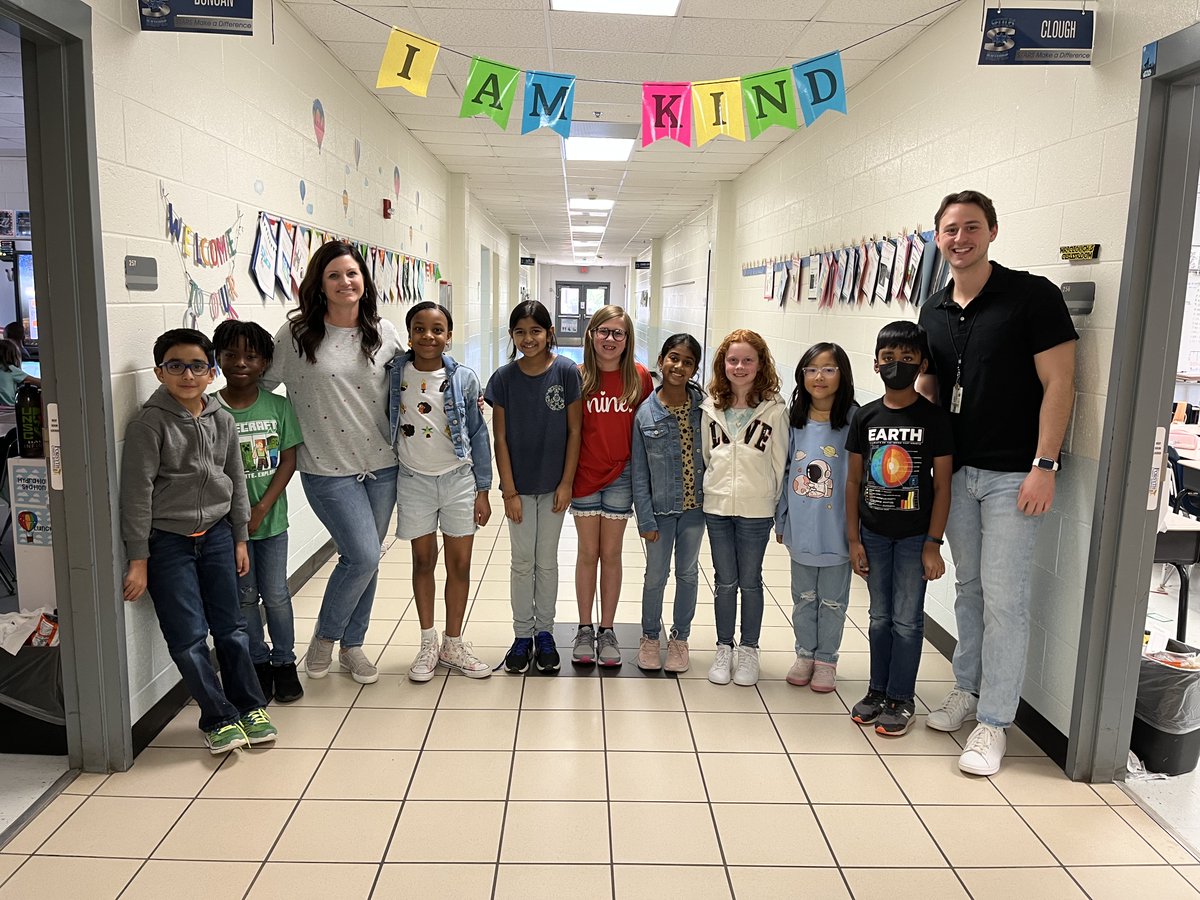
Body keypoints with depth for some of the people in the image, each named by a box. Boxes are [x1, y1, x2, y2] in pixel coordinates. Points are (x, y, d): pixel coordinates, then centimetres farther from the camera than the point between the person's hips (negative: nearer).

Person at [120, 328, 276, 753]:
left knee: (230, 627, 10)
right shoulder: (149, 423, -12)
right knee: (188, 636, -1)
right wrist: (138, 559, -13)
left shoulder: (222, 420, 2)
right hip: (167, 540, -4)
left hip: (216, 534, 4)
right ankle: (219, 718, 14)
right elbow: (137, 493, -12)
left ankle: (249, 707, 24)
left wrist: (240, 538, 11)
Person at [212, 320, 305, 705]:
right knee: (244, 595, 12)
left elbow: (288, 460, -4)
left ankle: (284, 662, 25)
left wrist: (262, 507, -13)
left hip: (271, 518, 0)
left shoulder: (279, 406, -3)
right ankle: (258, 663, 28)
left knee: (275, 594, 7)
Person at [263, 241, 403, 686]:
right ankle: (324, 636, 18)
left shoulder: (385, 332, 4)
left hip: (382, 465, 4)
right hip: (328, 469, -3)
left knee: (365, 560, 12)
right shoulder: (296, 333, -5)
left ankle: (352, 645, 32)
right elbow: (262, 383, 1)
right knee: (362, 557, -11)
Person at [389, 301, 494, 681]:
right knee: (423, 561, 11)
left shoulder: (464, 378, -6)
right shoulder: (395, 374, -4)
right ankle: (428, 644, 25)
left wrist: (483, 489, -3)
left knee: (460, 564, 6)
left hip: (459, 479, 0)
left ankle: (453, 645, 23)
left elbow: (478, 435, -2)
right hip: (414, 479, 1)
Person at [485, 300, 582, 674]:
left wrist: (566, 483, -7)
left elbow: (574, 430, -5)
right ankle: (522, 634, 24)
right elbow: (501, 438, -4)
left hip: (553, 485, -1)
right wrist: (509, 491, -7)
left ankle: (545, 632, 26)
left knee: (547, 561, 12)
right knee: (522, 562, 10)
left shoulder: (566, 372, -9)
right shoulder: (504, 377, -6)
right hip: (519, 485, 1)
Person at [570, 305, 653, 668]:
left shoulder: (640, 377, -3)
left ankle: (607, 631, 23)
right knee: (588, 553, 10)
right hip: (584, 475, 0)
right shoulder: (578, 377, -5)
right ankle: (585, 630, 24)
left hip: (621, 475, 0)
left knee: (611, 553, 10)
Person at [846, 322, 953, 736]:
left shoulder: (934, 418, -8)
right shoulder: (866, 417, 0)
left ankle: (901, 699, 19)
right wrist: (854, 539, 1)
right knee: (880, 616, 14)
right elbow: (854, 480, 4)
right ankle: (878, 690, 27)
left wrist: (933, 544, -9)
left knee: (907, 619, 5)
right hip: (873, 534, 3)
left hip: (914, 535, -3)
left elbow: (941, 485, -7)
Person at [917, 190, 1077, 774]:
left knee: (1005, 598, -3)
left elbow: (1058, 384, -10)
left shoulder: (1033, 295, -8)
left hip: (1012, 474, -5)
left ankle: (993, 722, 8)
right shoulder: (934, 311, 10)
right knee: (968, 587, 15)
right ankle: (967, 688, 29)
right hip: (955, 470, 6)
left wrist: (1044, 466, -16)